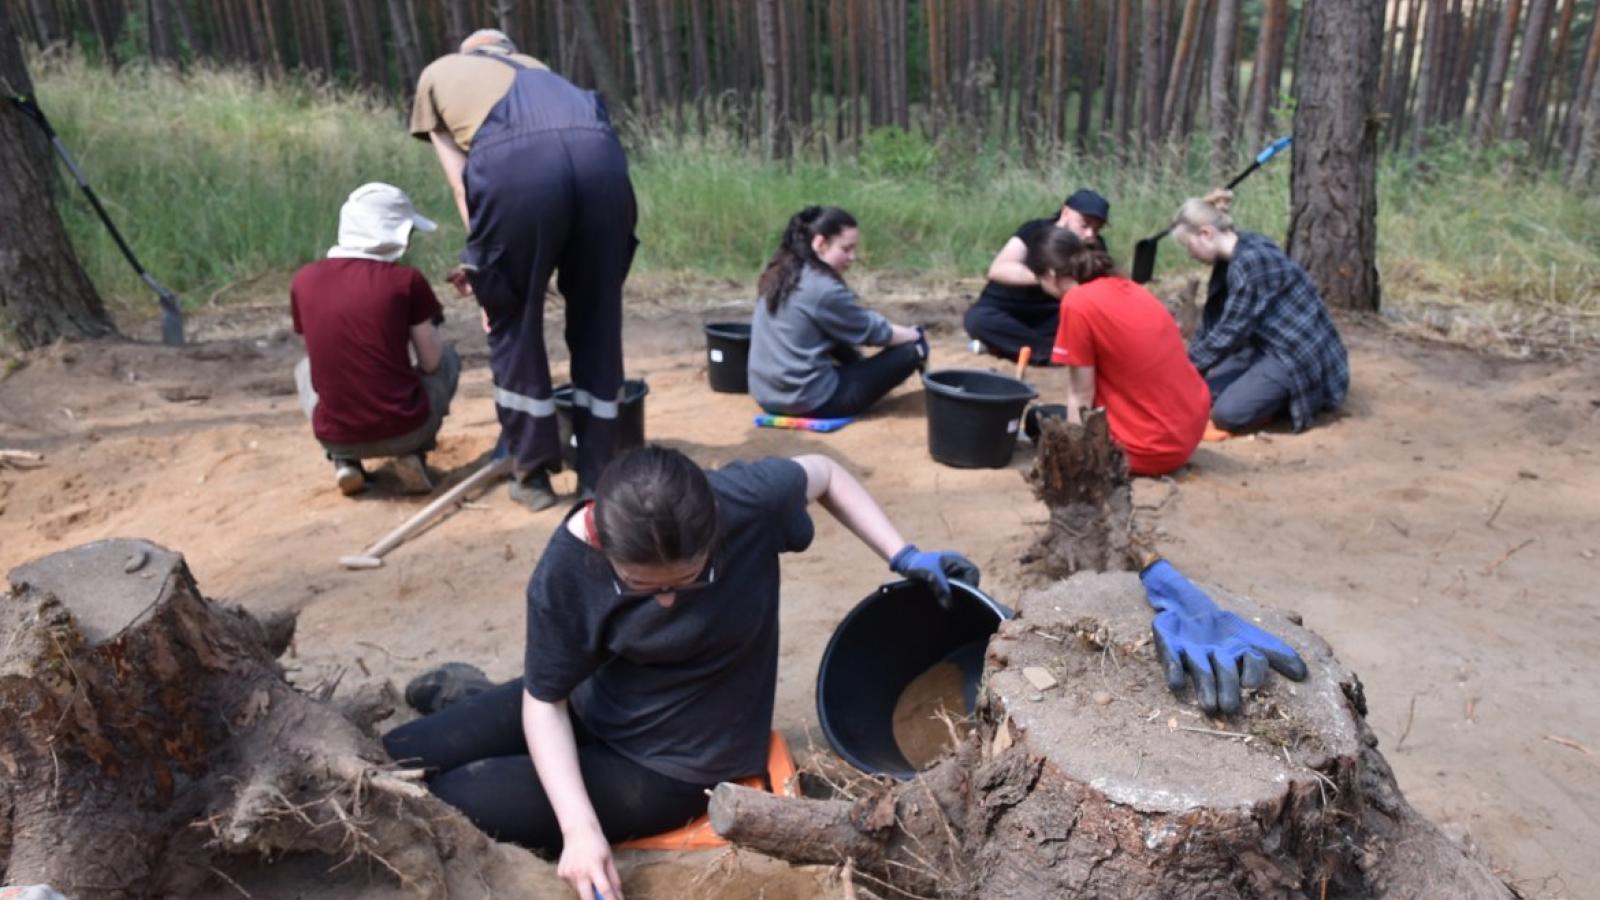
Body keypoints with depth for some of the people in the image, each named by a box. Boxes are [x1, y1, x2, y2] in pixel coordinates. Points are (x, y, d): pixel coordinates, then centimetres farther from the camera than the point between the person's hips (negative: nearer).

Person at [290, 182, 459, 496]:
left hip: (335, 436, 3)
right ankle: (413, 455, 7)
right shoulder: (406, 279, -8)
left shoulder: (303, 280, 1)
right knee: (447, 358, 24)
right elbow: (431, 362, -2)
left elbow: (319, 350, 14)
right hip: (403, 430, -2)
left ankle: (344, 461, 13)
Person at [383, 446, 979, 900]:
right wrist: (579, 828, -28)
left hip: (674, 762, -2)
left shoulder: (751, 498, -31)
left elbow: (825, 474, -7)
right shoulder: (567, 569, -27)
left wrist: (902, 556, -15)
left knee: (440, 808, -12)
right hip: (589, 705, 3)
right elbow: (545, 700, -16)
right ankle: (466, 694, 31)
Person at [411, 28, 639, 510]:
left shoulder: (436, 75, 34)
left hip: (514, 161, -3)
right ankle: (597, 477, 22)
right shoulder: (533, 67, 42)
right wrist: (488, 259, 39)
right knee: (597, 325, 15)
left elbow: (458, 176, 22)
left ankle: (533, 476, 23)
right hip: (599, 152, 3)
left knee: (513, 325, 15)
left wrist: (484, 258, 20)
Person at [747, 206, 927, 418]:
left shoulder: (779, 275, 7)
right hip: (811, 402, -9)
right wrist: (915, 335, 11)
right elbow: (874, 332, -6)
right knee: (913, 348, -3)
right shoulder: (823, 289, -19)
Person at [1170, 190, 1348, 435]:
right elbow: (1212, 319, 9)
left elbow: (1230, 331, -23)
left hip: (1300, 353, -10)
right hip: (1268, 345, 10)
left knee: (1227, 414, -20)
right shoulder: (1230, 258, 5)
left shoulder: (1251, 260, -24)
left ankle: (1294, 394, 0)